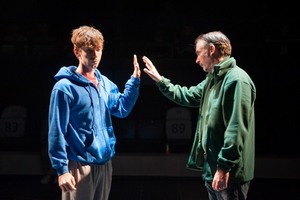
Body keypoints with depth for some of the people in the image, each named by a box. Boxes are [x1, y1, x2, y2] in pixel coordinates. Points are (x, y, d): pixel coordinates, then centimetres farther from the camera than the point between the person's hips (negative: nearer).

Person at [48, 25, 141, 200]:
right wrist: (61, 169, -17)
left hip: (105, 162, 7)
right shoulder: (65, 87, -13)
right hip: (80, 165, -7)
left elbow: (121, 109, 16)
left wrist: (134, 81, 6)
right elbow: (57, 132, -14)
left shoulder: (105, 83, 8)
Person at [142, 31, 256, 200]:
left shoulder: (236, 79, -18)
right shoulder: (213, 78, 15)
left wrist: (224, 167, -25)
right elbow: (188, 96, 29)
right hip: (212, 168, 10)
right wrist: (160, 81, 24)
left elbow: (237, 129, -24)